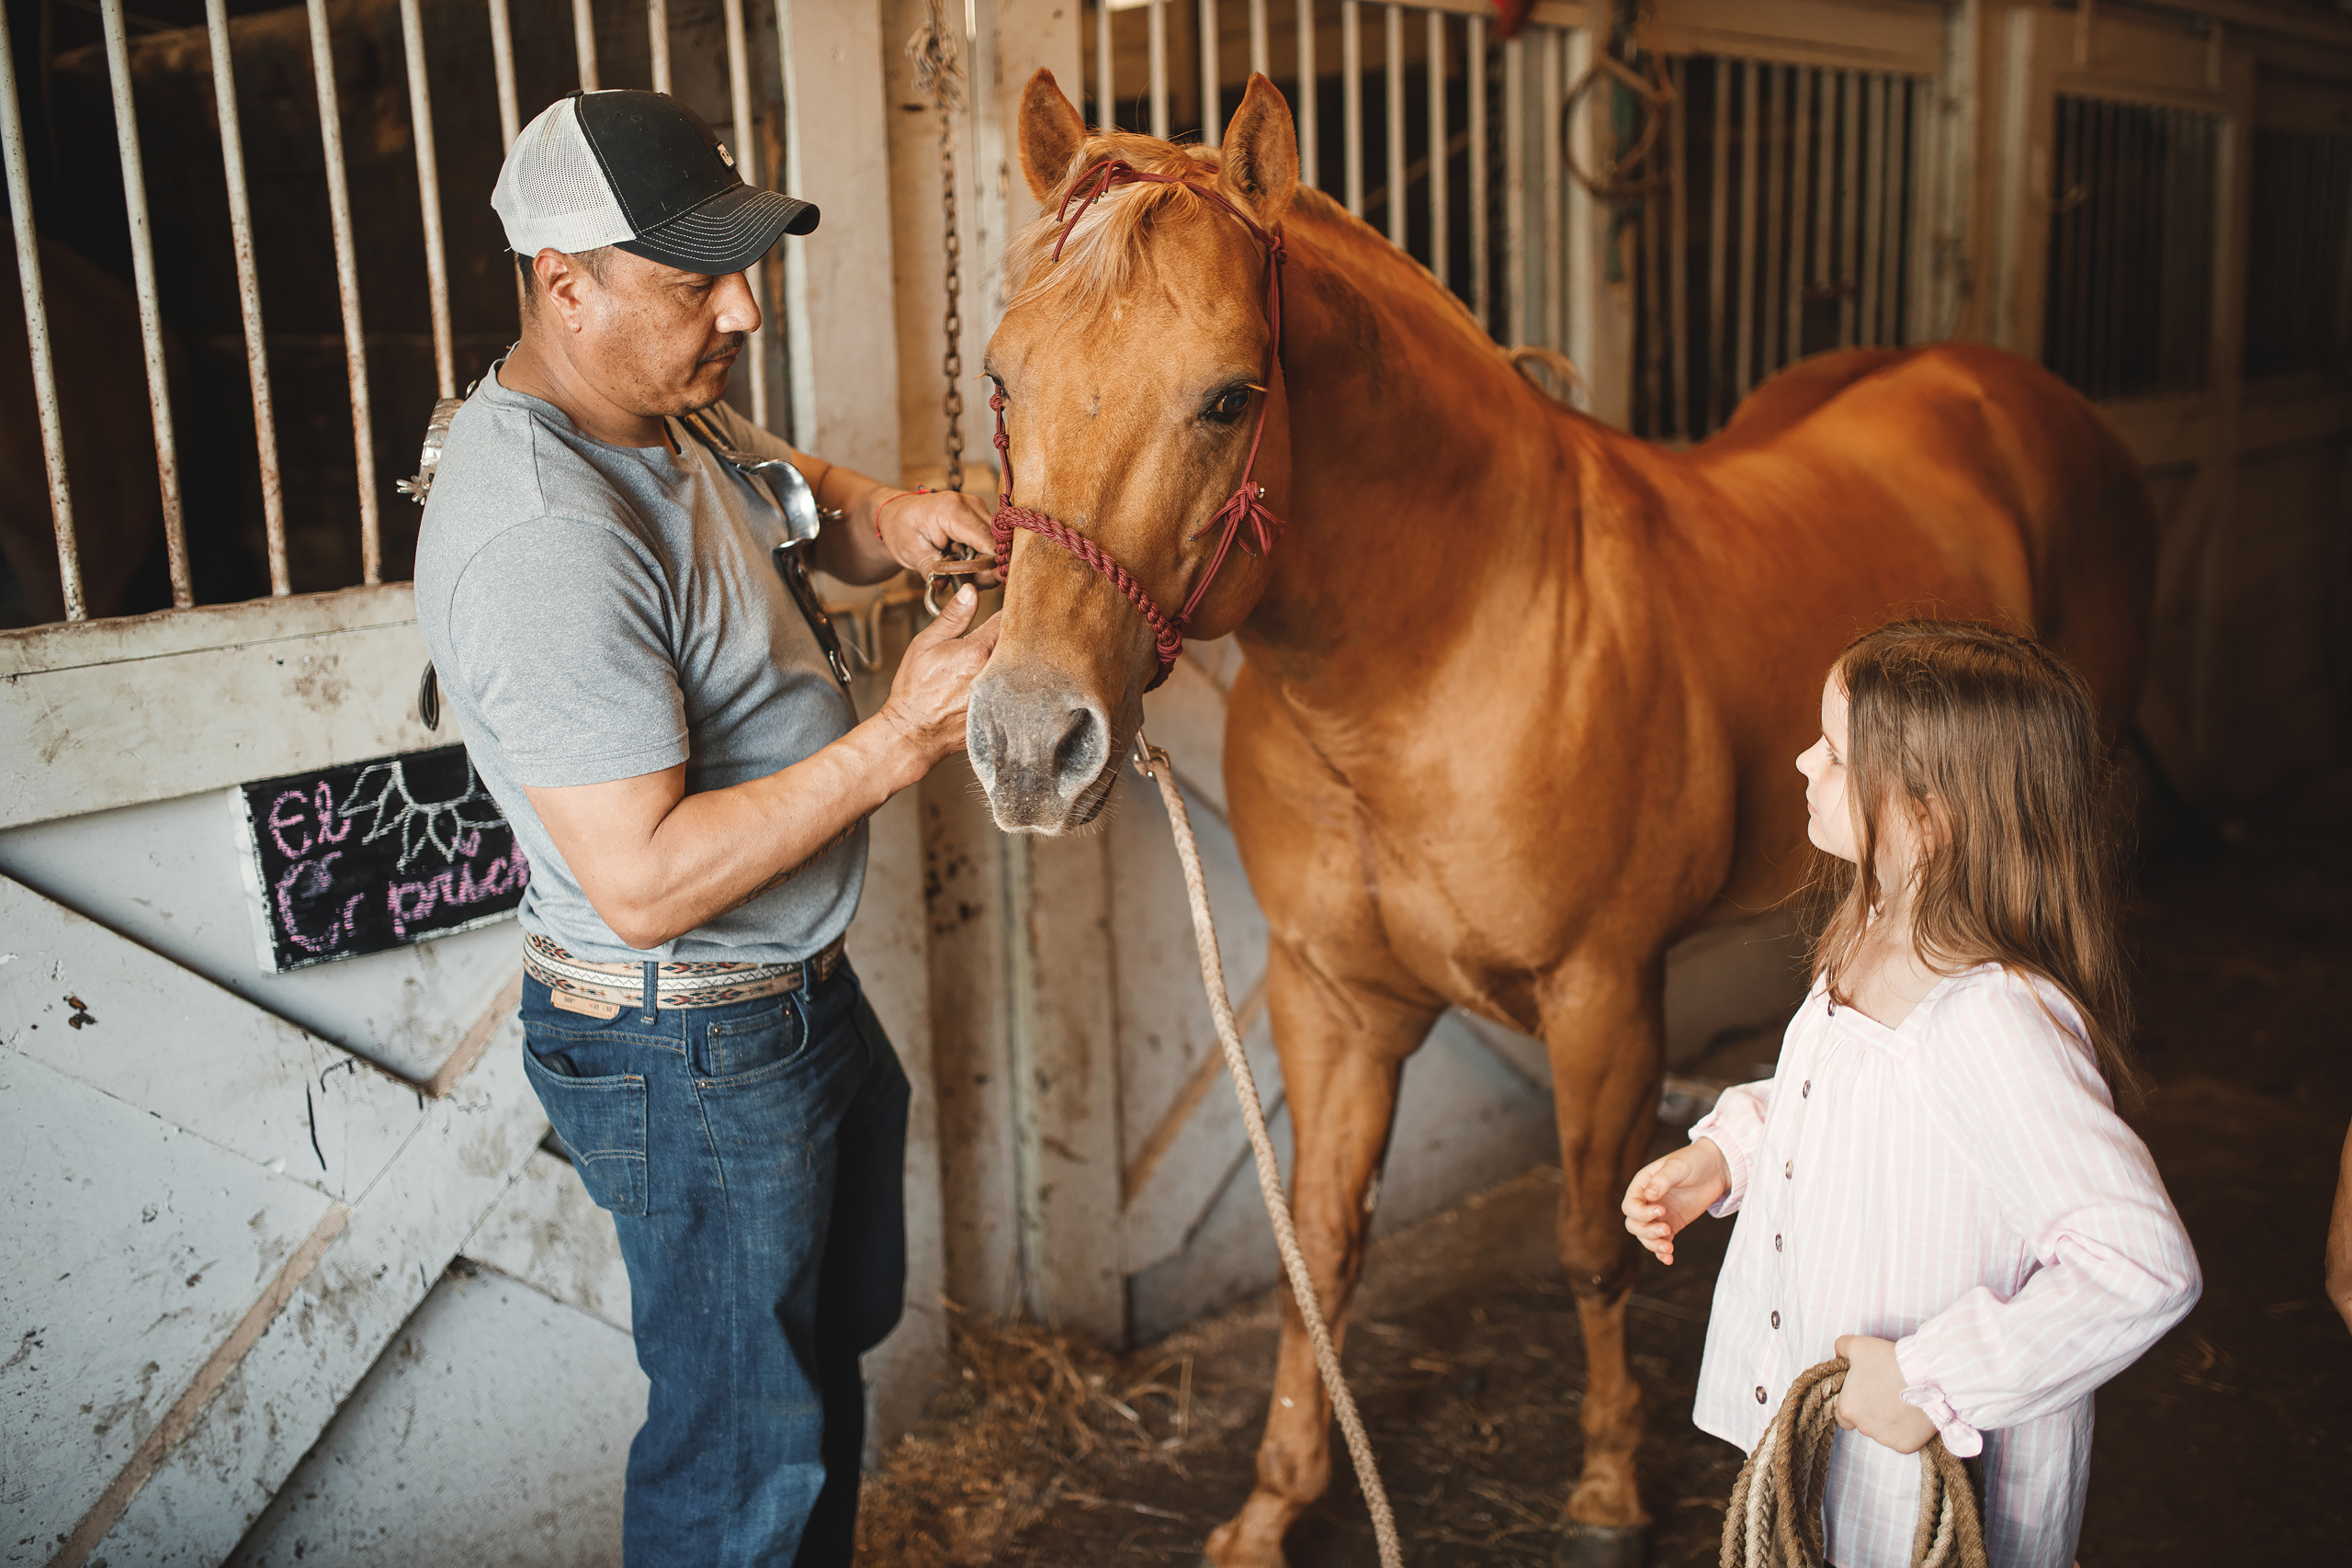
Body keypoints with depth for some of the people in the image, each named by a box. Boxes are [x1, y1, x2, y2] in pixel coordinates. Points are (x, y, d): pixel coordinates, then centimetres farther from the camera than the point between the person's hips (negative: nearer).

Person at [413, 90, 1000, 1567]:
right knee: (745, 1449, 9)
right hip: (694, 1054, -10)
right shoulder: (545, 538, -31)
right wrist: (901, 739, -32)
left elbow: (803, 501, 19)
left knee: (836, 1332, 29)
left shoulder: (660, 410, 0)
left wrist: (894, 519, -5)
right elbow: (645, 880, -33)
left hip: (798, 989, 10)